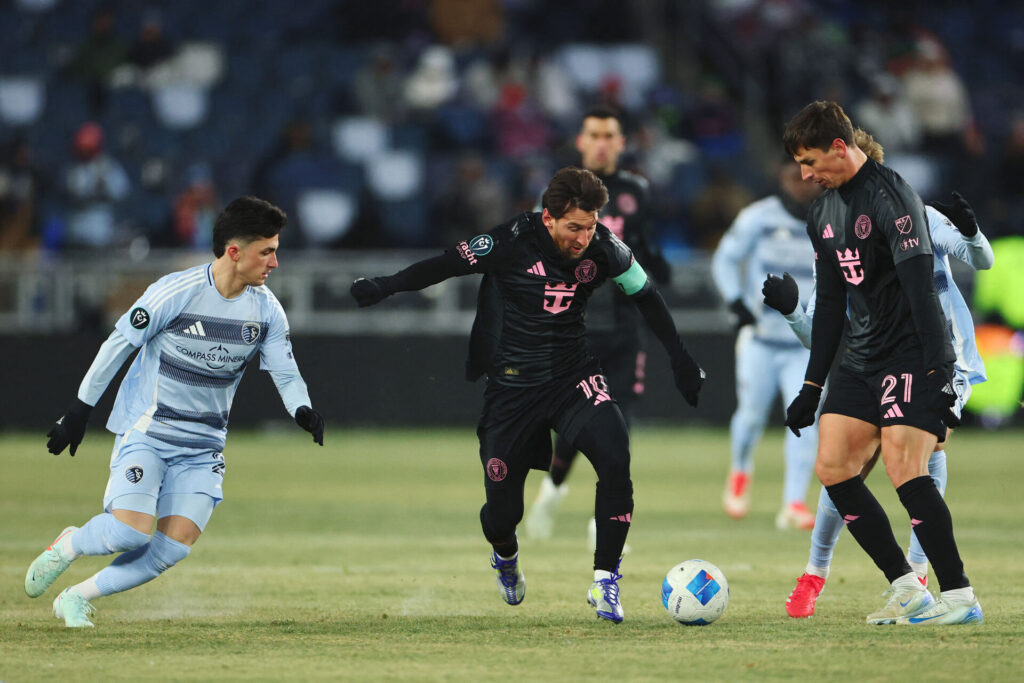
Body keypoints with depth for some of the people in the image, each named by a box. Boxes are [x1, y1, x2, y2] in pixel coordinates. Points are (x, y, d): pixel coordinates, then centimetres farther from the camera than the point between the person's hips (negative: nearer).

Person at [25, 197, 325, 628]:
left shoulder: (266, 310, -1)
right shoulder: (175, 292, -16)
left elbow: (286, 374, 3)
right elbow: (118, 344, -7)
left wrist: (303, 411, -20)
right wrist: (79, 410, -3)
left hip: (203, 447, 5)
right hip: (145, 434, -5)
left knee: (174, 548, -11)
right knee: (129, 532, -22)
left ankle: (78, 597, 9)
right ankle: (67, 546, 12)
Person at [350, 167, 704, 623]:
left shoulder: (604, 249, -8)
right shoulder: (512, 243, -18)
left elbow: (645, 296, 8)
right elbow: (446, 265, -7)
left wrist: (681, 360, 10)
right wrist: (383, 288, -10)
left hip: (575, 377, 2)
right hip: (514, 385, -2)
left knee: (615, 459, -27)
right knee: (502, 511, 1)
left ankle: (605, 583, -14)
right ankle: (505, 558, 42)